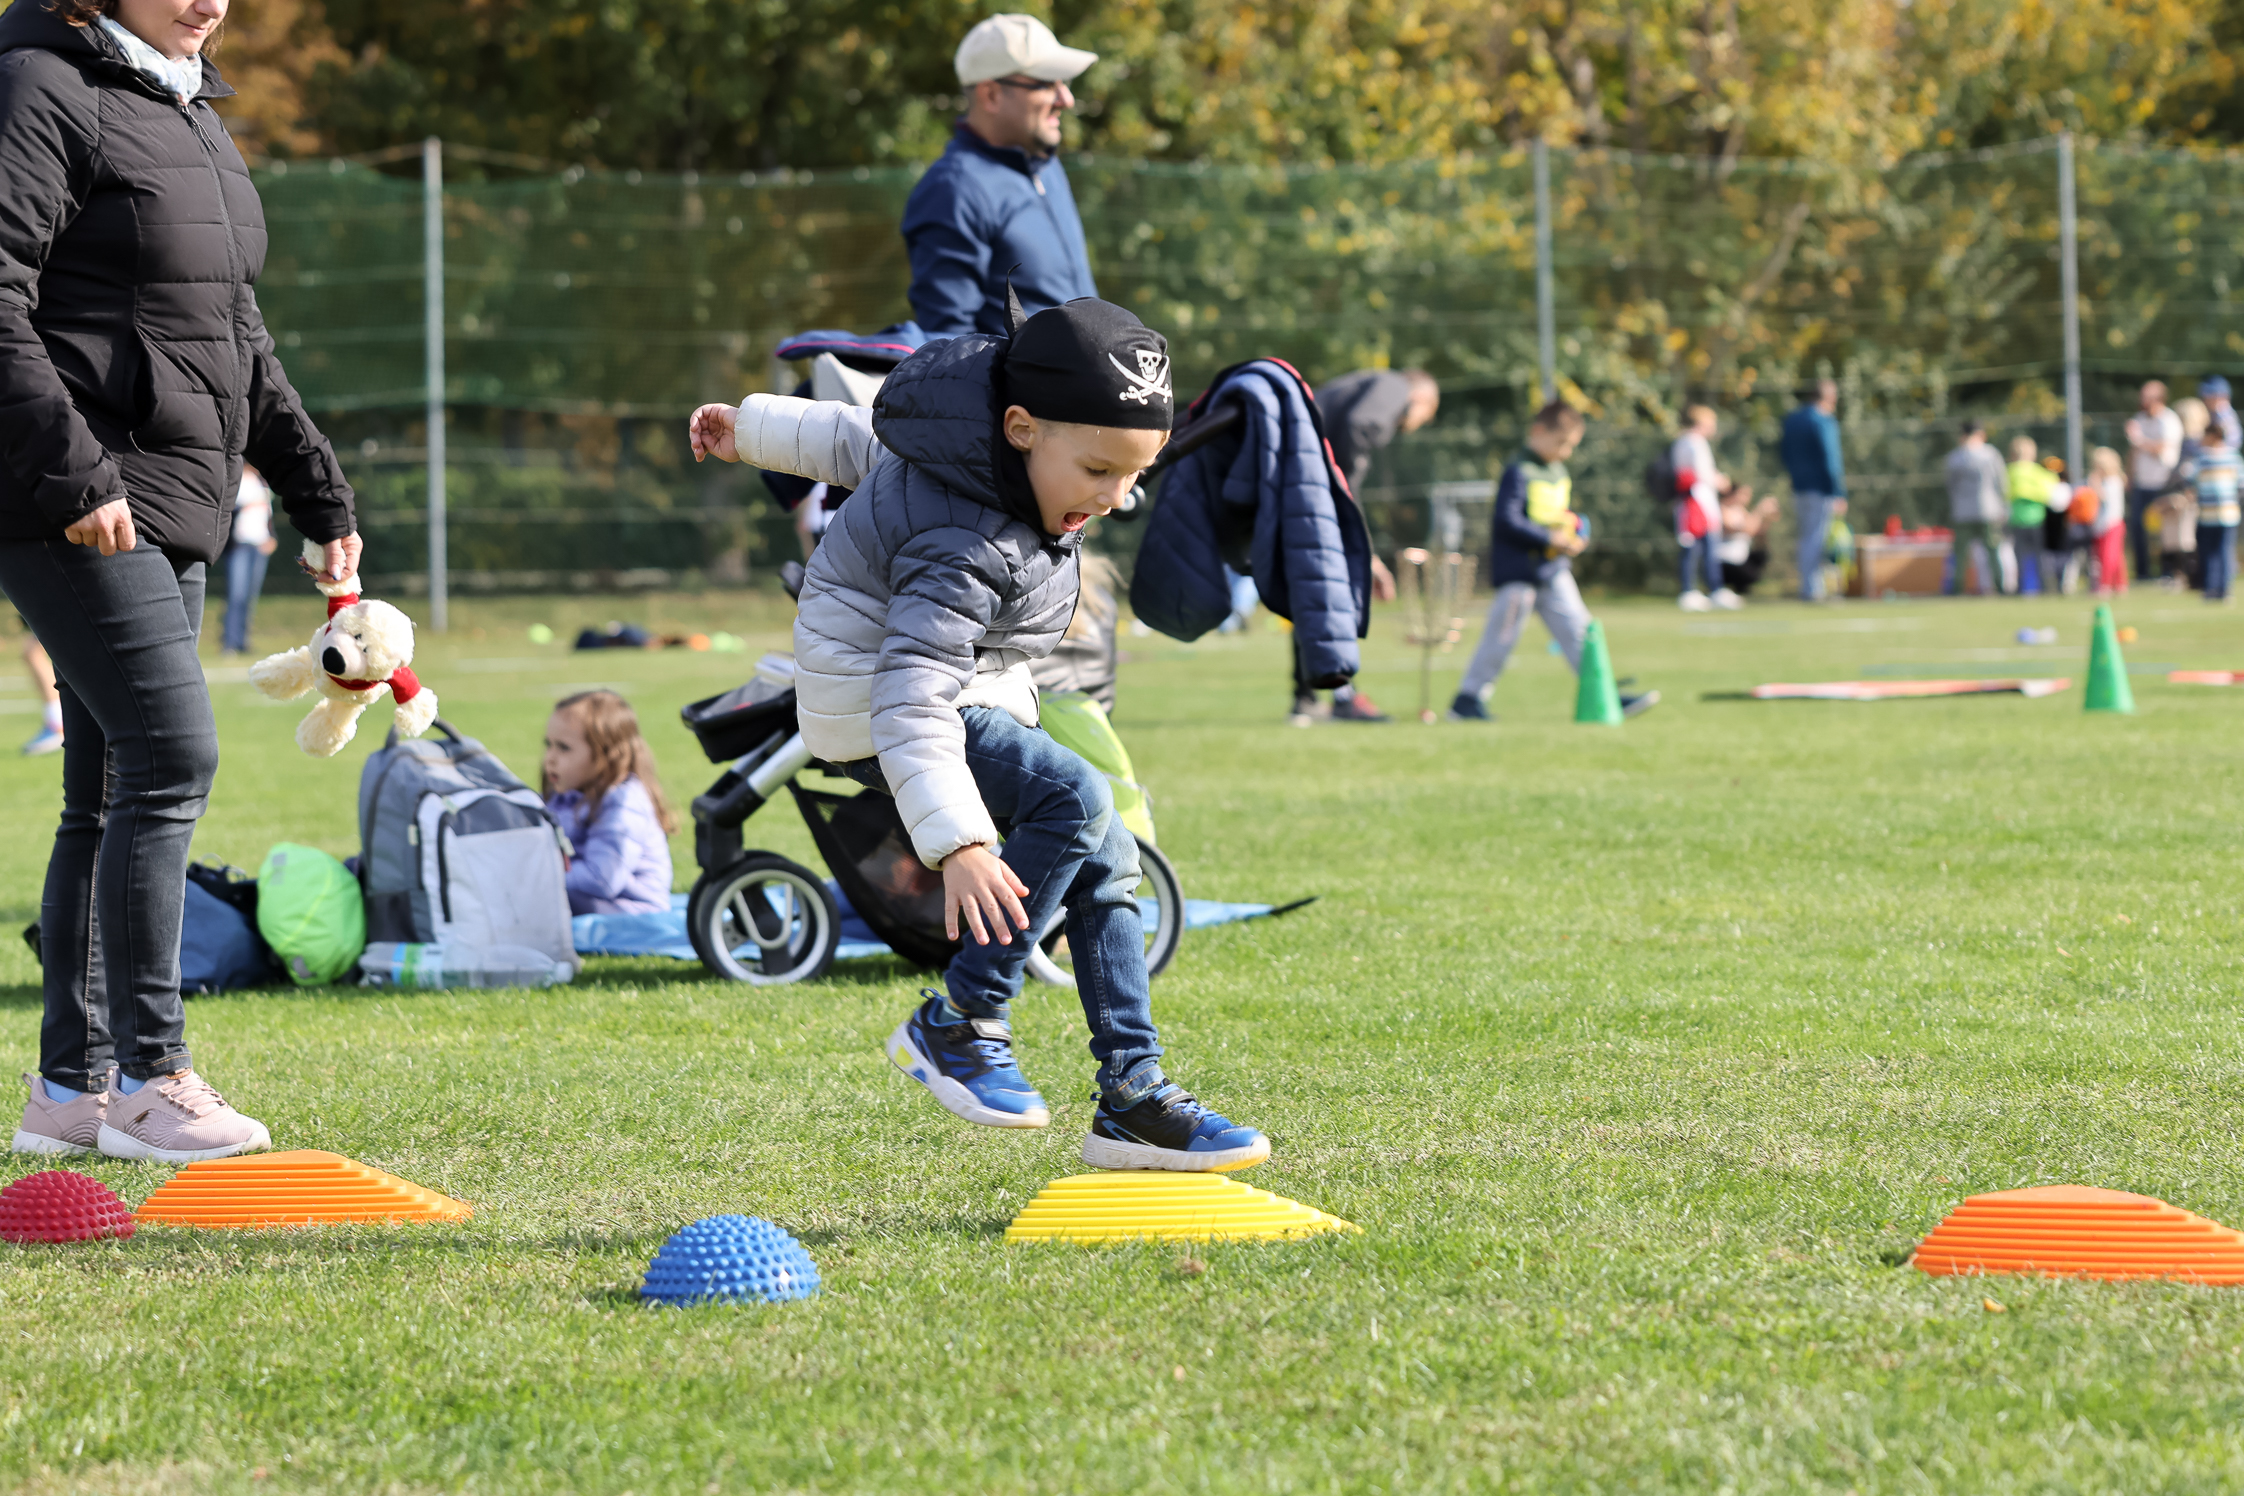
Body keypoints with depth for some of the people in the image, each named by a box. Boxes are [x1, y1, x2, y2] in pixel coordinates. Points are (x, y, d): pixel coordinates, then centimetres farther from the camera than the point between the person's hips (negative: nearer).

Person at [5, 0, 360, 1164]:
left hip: (169, 502, 9)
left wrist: (318, 492, 23)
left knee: (113, 791, 9)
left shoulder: (191, 111, 19)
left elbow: (237, 337, 26)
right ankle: (148, 1078, -8)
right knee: (169, 758, -13)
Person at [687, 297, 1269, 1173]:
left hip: (976, 690, 10)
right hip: (871, 706, -10)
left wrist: (759, 428, 26)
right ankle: (958, 1026, -18)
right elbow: (913, 697, -39)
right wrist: (958, 843, -48)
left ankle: (1132, 1098, 6)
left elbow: (868, 445, 11)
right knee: (1073, 801, -28)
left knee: (1105, 859, 2)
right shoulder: (967, 545, -32)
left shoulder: (998, 452, -5)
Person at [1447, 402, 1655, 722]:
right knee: (1502, 635, -4)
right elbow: (1507, 520, -21)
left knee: (1577, 630, 4)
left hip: (1553, 570, 8)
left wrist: (1572, 531, 4)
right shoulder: (1518, 472, -14)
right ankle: (1468, 698, 4)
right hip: (1519, 572, -8)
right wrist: (1550, 538, -23)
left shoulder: (1558, 472, 14)